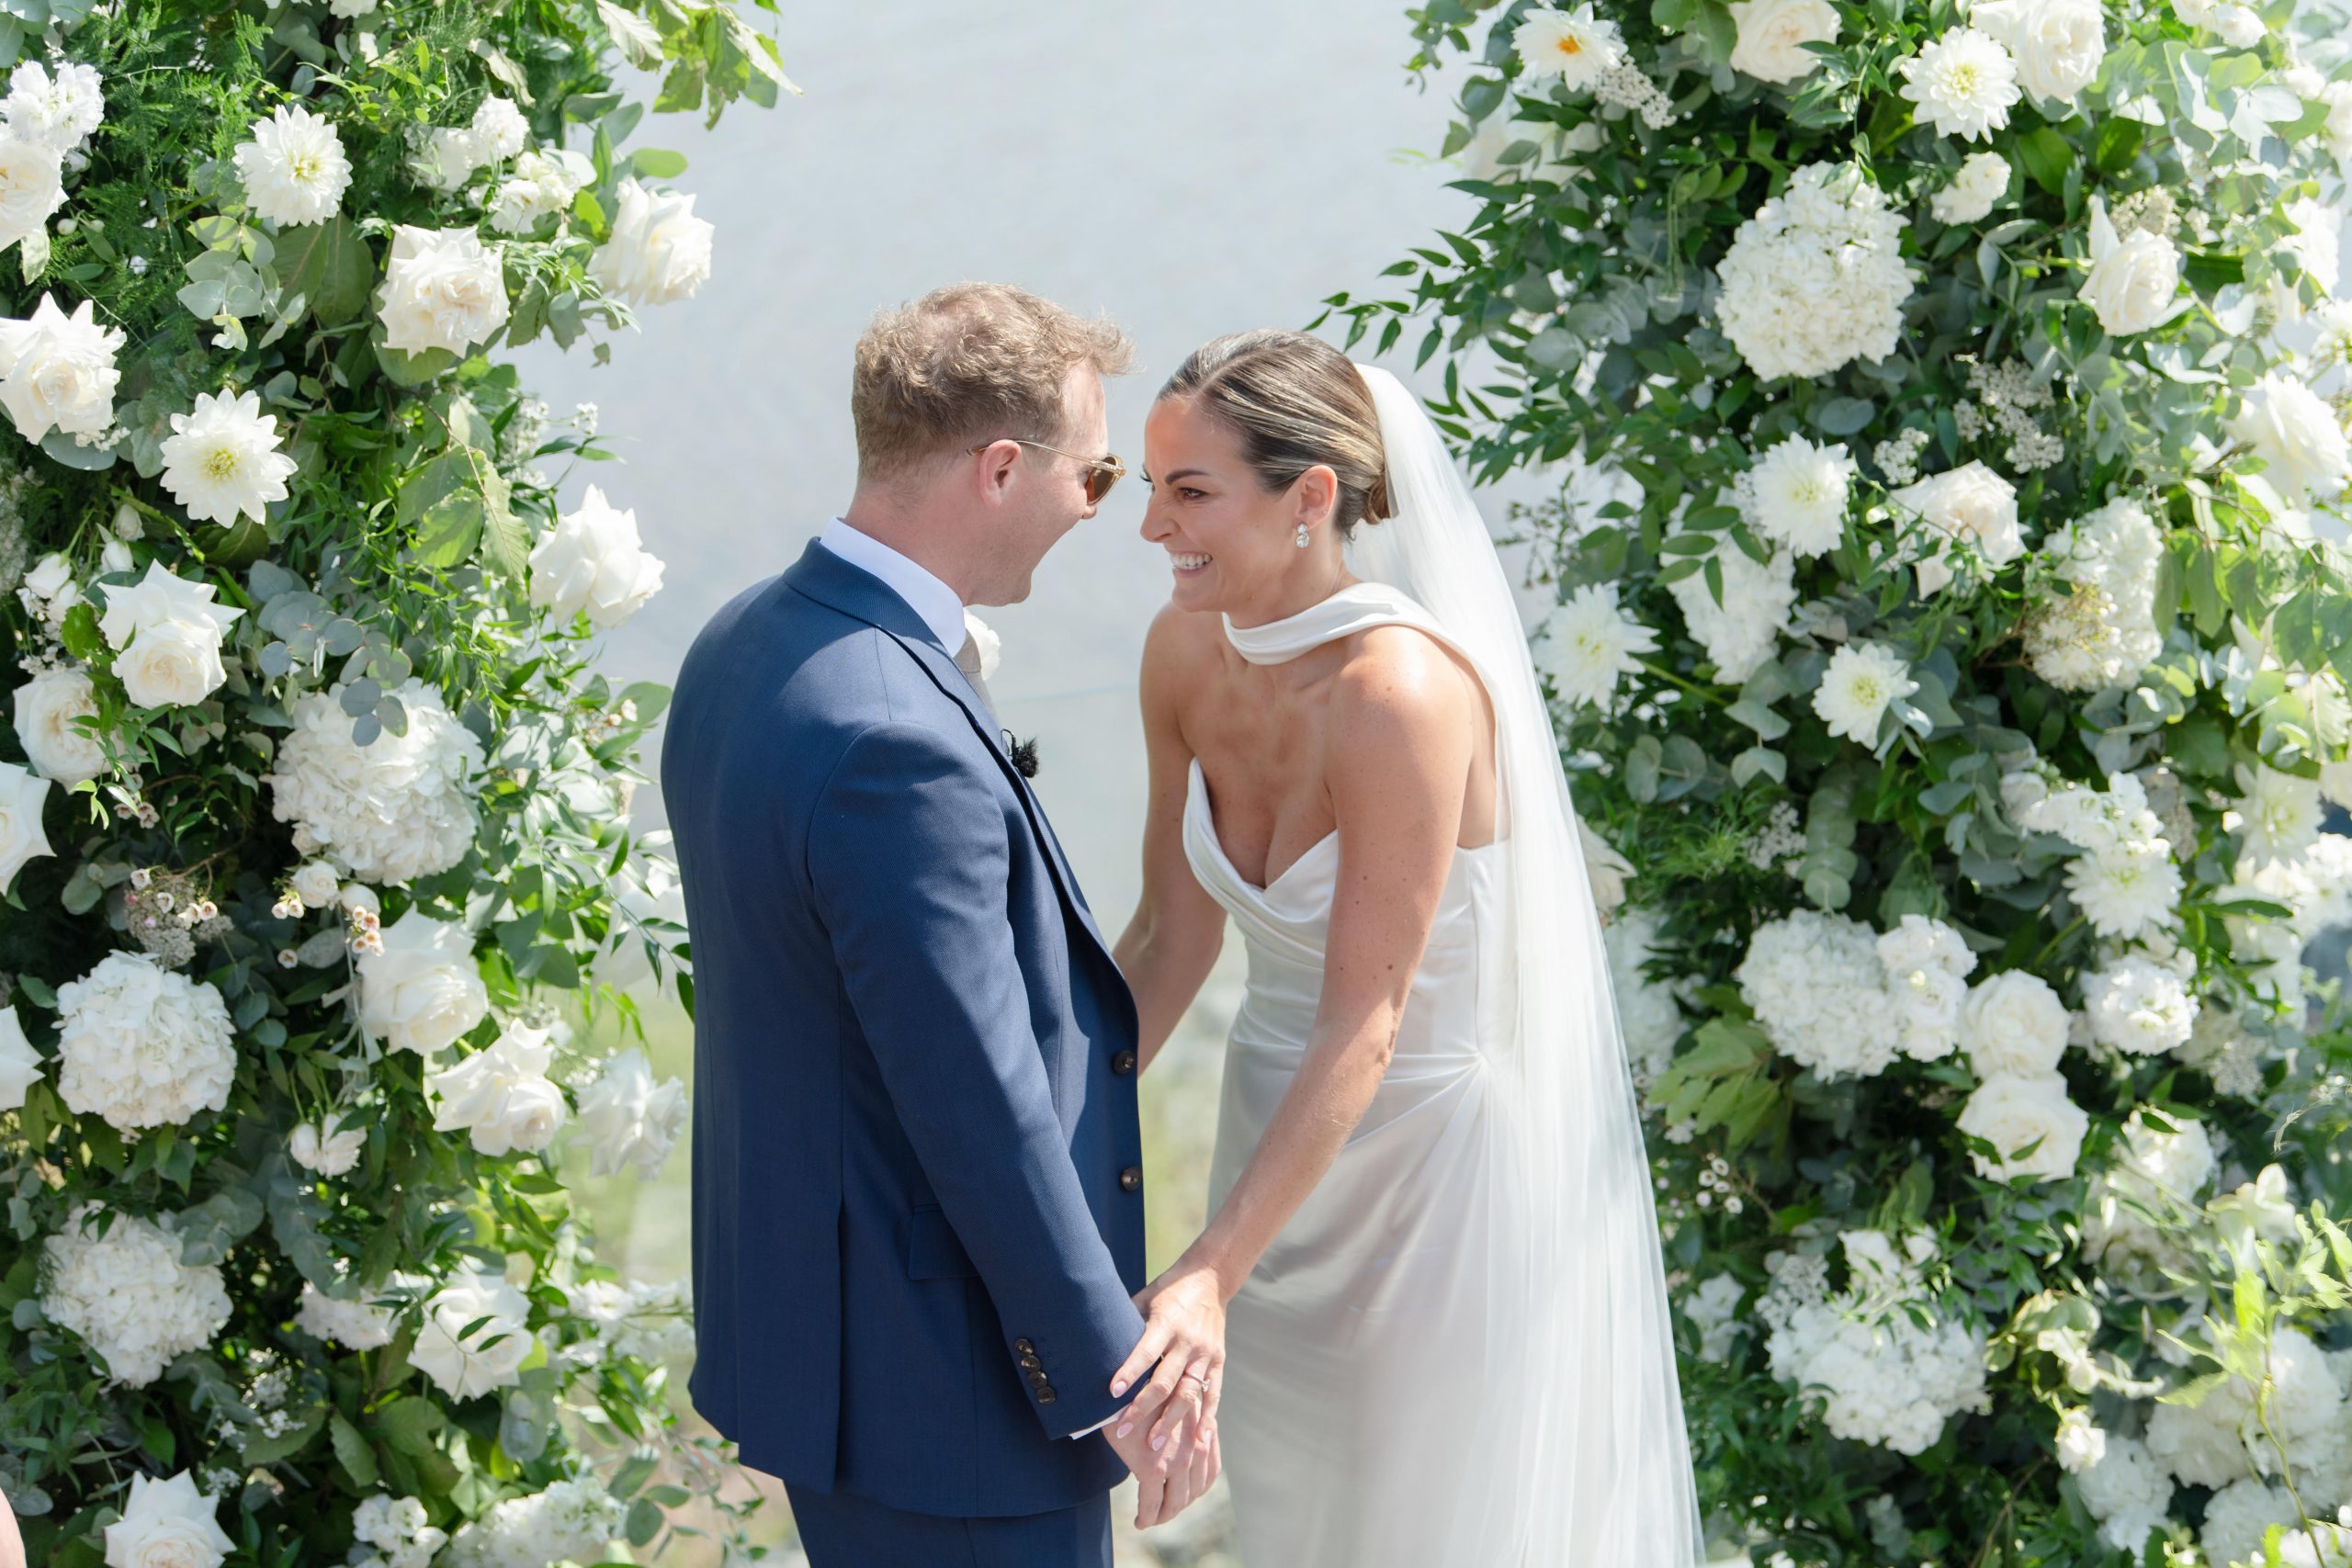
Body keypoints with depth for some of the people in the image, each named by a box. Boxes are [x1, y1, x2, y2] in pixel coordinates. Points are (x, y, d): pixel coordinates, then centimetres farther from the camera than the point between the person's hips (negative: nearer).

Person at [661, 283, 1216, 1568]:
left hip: (797, 1304, 10)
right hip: (941, 1369, -10)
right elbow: (981, 1110, -25)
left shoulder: (744, 648, 4)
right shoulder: (898, 746, -28)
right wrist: (1113, 1370, -16)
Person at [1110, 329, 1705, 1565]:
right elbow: (1172, 936, 3)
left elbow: (1363, 1026, -28)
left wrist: (1208, 1274, -31)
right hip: (1285, 1119, 7)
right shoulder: (1186, 649, -8)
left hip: (1438, 1150, -7)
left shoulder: (1403, 690, -29)